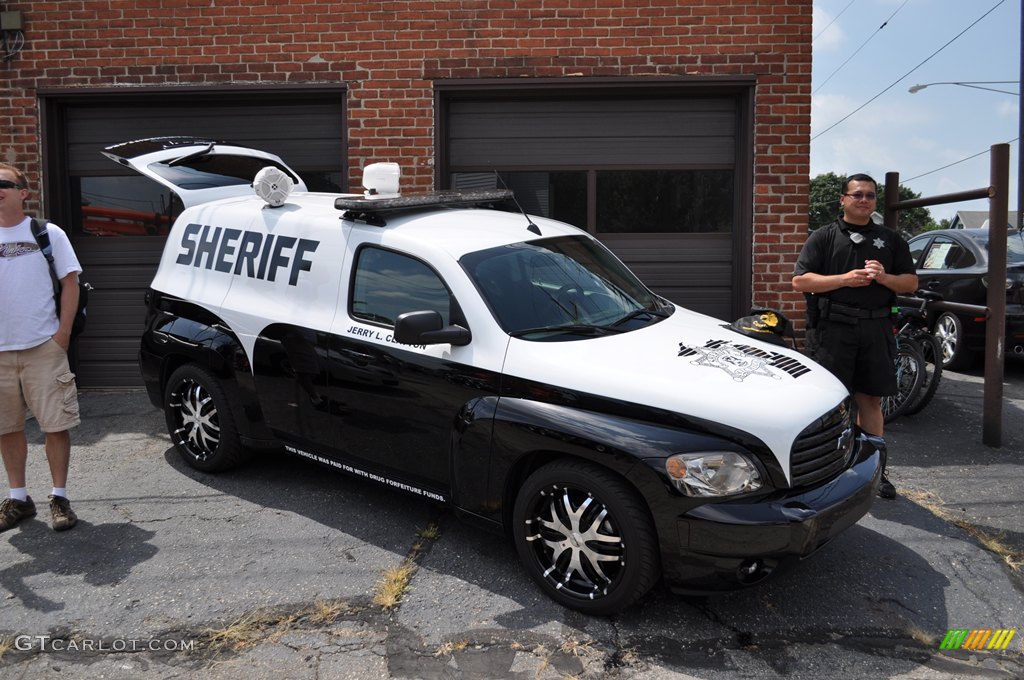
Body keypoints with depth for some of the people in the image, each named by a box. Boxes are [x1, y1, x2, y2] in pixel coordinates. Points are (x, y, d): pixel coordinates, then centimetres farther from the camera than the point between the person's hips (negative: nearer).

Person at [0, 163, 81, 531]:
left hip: (44, 348, -3)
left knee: (56, 425, -1)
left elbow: (70, 283, 1)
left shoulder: (48, 233, 1)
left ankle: (59, 497, 10)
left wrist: (63, 332, -7)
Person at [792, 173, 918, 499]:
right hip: (835, 328, -3)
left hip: (876, 328, 3)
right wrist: (844, 279, -13)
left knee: (871, 400, 10)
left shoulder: (890, 239, 17)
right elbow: (800, 281, -2)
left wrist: (884, 277, -7)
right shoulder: (824, 237, 7)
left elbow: (911, 282, 14)